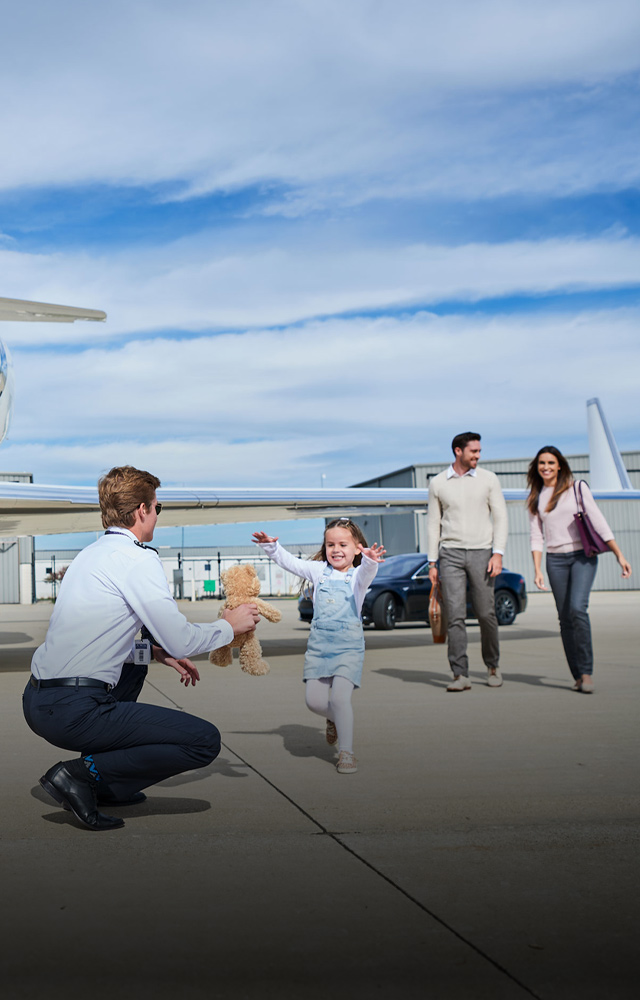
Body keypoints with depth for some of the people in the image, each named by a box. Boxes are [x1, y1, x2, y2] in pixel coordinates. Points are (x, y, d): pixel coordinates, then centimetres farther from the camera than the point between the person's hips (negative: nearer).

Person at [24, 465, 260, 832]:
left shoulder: (92, 554, 17)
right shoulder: (139, 558, -10)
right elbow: (181, 640, -10)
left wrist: (158, 652, 26)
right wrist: (230, 626, 8)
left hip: (37, 703, 9)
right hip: (73, 711, -9)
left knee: (136, 661, 36)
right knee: (205, 741, -7)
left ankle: (98, 776, 24)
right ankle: (82, 774, -9)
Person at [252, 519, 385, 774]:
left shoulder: (356, 576, -3)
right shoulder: (318, 571, 8)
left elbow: (365, 574, -26)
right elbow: (289, 562, 8)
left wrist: (370, 560, -48)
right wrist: (271, 547, -8)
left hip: (349, 646, -4)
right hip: (318, 645, 4)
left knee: (340, 697, -15)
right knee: (314, 700, 1)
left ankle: (346, 751, 0)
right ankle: (335, 719, 35)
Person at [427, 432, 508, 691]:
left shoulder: (488, 479, 6)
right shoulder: (438, 483, 7)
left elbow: (500, 517, 4)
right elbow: (433, 523, 10)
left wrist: (498, 553, -7)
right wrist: (432, 563, 6)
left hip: (481, 552, 0)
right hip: (451, 554, 0)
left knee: (486, 614, 1)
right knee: (455, 616, -6)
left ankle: (493, 665, 22)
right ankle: (460, 675, -5)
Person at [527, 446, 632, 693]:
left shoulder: (577, 488, 2)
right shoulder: (535, 498, 9)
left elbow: (598, 521, -1)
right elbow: (536, 536, 8)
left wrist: (619, 555, -5)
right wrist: (537, 570, -3)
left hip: (583, 555, -3)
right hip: (555, 560, 3)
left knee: (577, 608, -21)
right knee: (565, 617, 1)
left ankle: (587, 671, -13)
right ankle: (578, 676, 8)